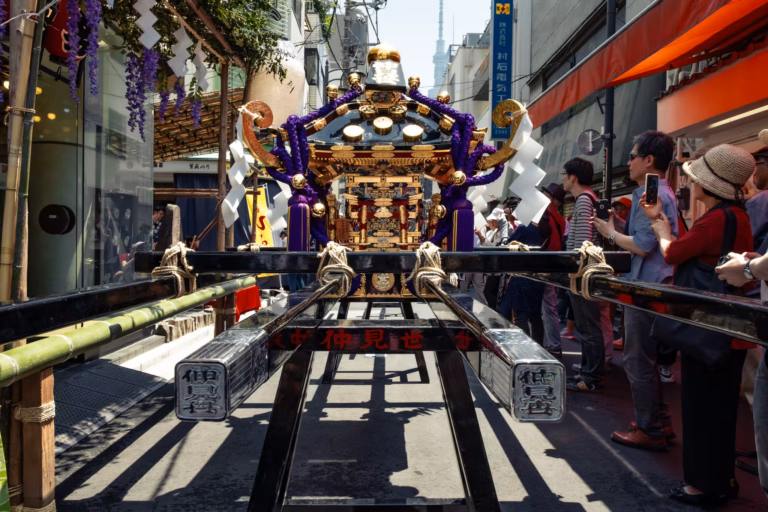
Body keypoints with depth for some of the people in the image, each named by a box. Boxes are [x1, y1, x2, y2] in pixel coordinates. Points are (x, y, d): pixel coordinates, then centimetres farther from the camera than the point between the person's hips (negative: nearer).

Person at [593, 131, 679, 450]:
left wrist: (611, 233, -10)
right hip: (654, 284, 11)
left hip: (647, 286, -11)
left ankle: (650, 432, 7)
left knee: (638, 361, -2)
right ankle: (658, 422, 27)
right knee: (646, 358, 18)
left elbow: (642, 245, -24)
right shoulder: (663, 192, 15)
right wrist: (622, 222, 8)